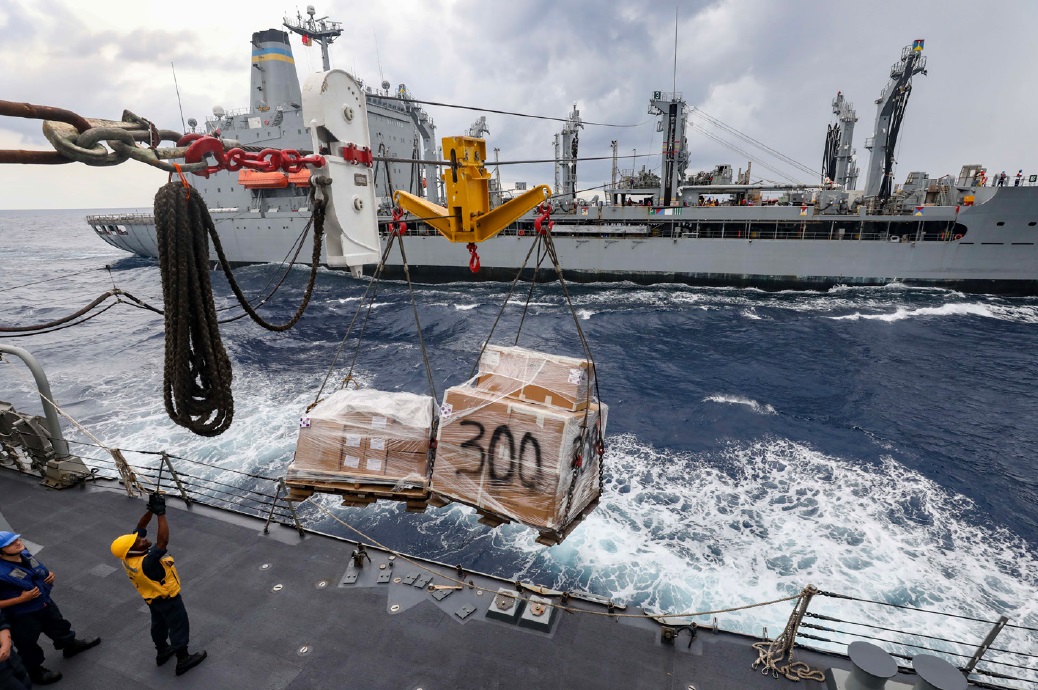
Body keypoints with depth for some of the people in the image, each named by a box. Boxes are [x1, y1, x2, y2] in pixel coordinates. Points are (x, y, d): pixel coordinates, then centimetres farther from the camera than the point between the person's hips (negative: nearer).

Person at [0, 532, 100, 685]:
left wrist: (50, 575, -7)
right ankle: (35, 672, 44)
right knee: (28, 647, 18)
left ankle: (71, 646, 56)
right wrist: (21, 599, -30)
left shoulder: (25, 554, -10)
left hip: (46, 604, 7)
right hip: (22, 617, -7)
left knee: (59, 627, 30)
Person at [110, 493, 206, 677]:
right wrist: (161, 513, -51)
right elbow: (163, 541, -53)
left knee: (159, 623, 29)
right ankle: (183, 660, 30)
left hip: (153, 597, 8)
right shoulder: (146, 563, -44)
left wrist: (150, 509, -32)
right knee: (178, 626, 13)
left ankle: (162, 651, 51)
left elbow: (140, 527, -15)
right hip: (167, 598, -8)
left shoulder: (128, 556, -20)